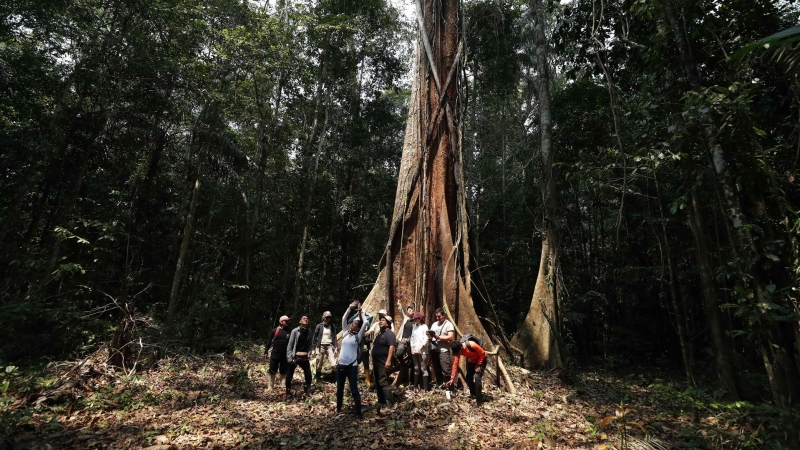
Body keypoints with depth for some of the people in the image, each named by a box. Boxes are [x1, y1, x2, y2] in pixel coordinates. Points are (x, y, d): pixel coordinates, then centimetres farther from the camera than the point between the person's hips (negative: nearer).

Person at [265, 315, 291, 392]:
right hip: (275, 355, -1)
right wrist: (266, 351, -2)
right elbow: (269, 341, 2)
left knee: (284, 372, 8)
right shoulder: (275, 331, -2)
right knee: (272, 371, 5)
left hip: (285, 356, 2)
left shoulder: (289, 332, 3)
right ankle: (270, 387, 17)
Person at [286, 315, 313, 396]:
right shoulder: (295, 331, -8)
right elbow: (289, 345, -8)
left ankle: (307, 392, 18)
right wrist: (289, 358, -13)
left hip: (304, 358, 3)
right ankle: (288, 393, 21)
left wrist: (308, 354, -4)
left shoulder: (309, 332, 4)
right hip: (294, 357, -3)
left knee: (308, 375, 2)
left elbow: (310, 345, 10)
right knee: (289, 376, 4)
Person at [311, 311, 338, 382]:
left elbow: (334, 338, 8)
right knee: (319, 365, 3)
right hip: (321, 346, -1)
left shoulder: (332, 326, 6)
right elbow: (315, 338, 3)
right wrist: (313, 349, 0)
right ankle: (317, 379, 19)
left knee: (333, 365, -11)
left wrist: (336, 348, -1)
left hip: (330, 346, 1)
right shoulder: (319, 326, 0)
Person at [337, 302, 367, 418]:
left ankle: (358, 413, 7)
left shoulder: (358, 336, -2)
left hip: (352, 366, -5)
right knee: (339, 389, 17)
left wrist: (360, 311, 2)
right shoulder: (346, 333, 9)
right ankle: (338, 408, 36)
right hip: (341, 364, 5)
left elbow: (365, 323, -10)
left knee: (354, 390, -1)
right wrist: (350, 308, 2)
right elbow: (343, 319, 7)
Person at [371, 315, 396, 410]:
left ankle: (389, 403, -10)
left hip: (384, 362, -9)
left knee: (384, 382, -13)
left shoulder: (389, 333, -12)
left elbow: (391, 347, -22)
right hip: (376, 362, 10)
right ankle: (381, 401, 25)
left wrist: (388, 360, -29)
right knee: (378, 382, 15)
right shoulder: (378, 333, 16)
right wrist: (373, 361, 21)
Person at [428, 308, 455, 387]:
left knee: (445, 371, -11)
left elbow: (451, 337, -12)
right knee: (437, 370, 12)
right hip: (434, 350, 6)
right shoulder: (434, 324, 17)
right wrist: (429, 336, -6)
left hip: (443, 351, -6)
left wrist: (438, 337, -17)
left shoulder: (448, 324, -3)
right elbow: (430, 335, 19)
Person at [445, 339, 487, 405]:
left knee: (477, 377, -19)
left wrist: (478, 365, -19)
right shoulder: (458, 350, -19)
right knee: (468, 378, 3)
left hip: (481, 360, -6)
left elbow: (483, 353, -23)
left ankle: (479, 400, -10)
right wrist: (452, 378, -17)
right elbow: (455, 364, -15)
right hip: (472, 361, 6)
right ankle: (473, 394, 28)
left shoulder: (471, 345, -38)